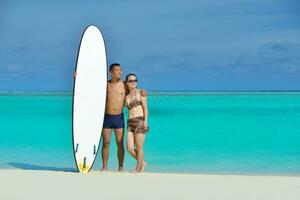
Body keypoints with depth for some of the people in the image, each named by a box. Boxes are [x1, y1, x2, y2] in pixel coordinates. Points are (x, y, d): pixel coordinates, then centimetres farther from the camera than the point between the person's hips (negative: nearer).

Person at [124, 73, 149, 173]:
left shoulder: (141, 92, 2)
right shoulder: (126, 96, 15)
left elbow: (145, 108, -2)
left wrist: (145, 121, -11)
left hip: (140, 121, -5)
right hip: (130, 123, 5)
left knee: (139, 147, -1)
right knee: (129, 148, -2)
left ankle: (138, 168, 12)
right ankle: (142, 163, 21)